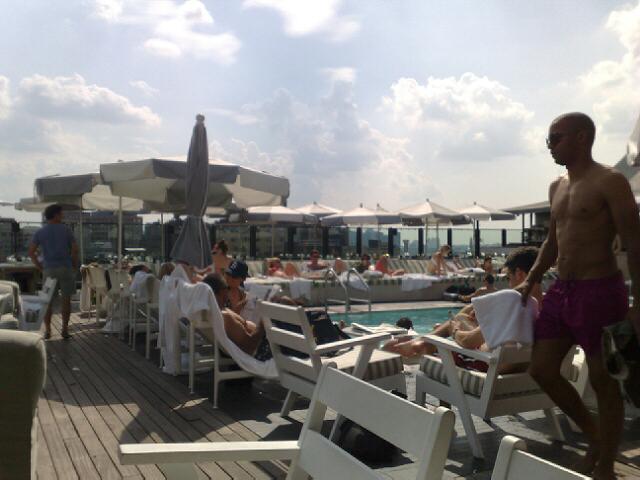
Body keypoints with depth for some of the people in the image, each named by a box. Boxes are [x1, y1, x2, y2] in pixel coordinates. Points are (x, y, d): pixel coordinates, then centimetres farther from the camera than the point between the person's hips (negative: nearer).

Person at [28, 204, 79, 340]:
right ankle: (65, 330, 5)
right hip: (65, 268, -2)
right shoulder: (66, 230, -1)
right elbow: (75, 249, -6)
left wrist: (40, 267, 6)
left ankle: (47, 330, 7)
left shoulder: (39, 233, 6)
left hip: (48, 270, 2)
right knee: (66, 300, 6)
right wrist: (75, 265, 4)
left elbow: (31, 252, 0)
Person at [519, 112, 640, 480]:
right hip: (560, 291, 8)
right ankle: (594, 434, 31)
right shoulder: (557, 187, 14)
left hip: (599, 291, -8)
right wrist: (530, 282, 17)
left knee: (603, 382, 3)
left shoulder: (609, 182, -9)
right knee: (542, 370, 10)